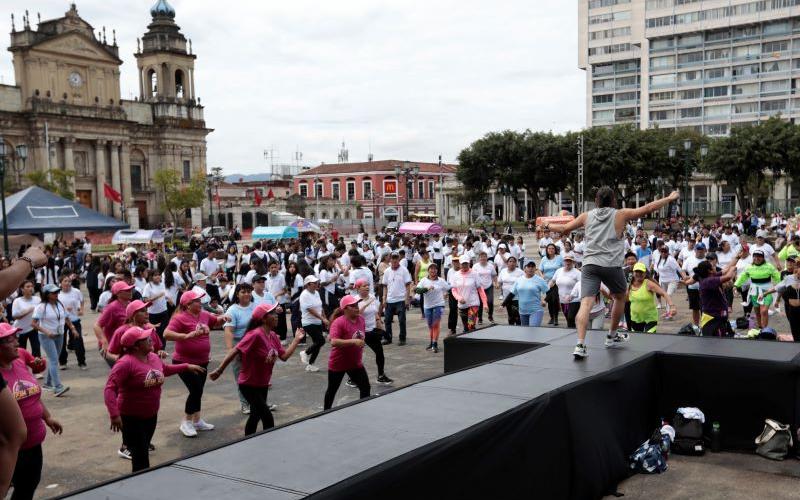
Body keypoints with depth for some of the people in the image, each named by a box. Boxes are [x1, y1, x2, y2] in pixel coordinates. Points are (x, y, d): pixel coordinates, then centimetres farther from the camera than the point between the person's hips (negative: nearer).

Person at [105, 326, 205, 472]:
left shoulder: (153, 357, 2)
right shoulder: (126, 363, -23)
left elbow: (165, 369, 25)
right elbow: (110, 389, -26)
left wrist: (187, 367, 26)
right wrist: (114, 415, -35)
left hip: (151, 415, 7)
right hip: (131, 418, -7)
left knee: (144, 451, 19)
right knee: (140, 459, -5)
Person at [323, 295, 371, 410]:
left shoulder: (361, 319, -2)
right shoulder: (338, 322, -24)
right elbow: (333, 342, -36)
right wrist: (353, 342, -39)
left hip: (356, 363, 6)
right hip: (338, 364, -5)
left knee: (365, 388, 3)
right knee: (332, 390, 12)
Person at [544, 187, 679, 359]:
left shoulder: (586, 216, 13)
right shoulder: (620, 215, 6)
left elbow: (564, 228, 18)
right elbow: (647, 208, 8)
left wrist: (548, 226, 37)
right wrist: (670, 198, 19)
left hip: (589, 264, 2)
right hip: (611, 265, -1)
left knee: (586, 303, -9)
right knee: (620, 297, 25)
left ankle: (580, 345, -24)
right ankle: (612, 336, 36)